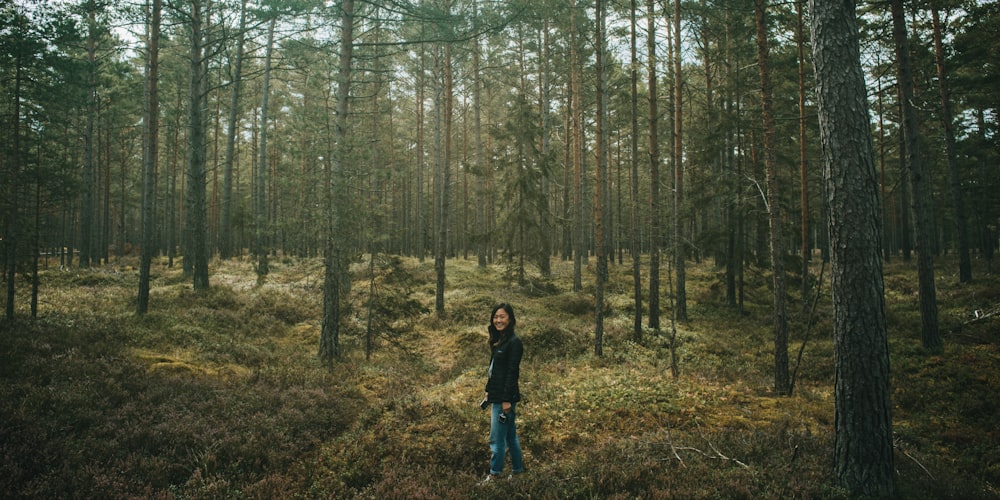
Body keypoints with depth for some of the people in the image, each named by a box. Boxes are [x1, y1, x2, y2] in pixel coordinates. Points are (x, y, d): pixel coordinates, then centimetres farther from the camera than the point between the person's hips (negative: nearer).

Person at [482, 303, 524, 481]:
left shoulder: (514, 342, -15)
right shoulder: (499, 340, 13)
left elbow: (512, 372, -19)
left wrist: (506, 400, -20)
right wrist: (489, 391, 18)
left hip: (505, 396, -10)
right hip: (497, 395, 10)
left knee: (497, 438, -2)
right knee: (510, 436, 16)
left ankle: (494, 475, 7)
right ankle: (518, 470, 26)